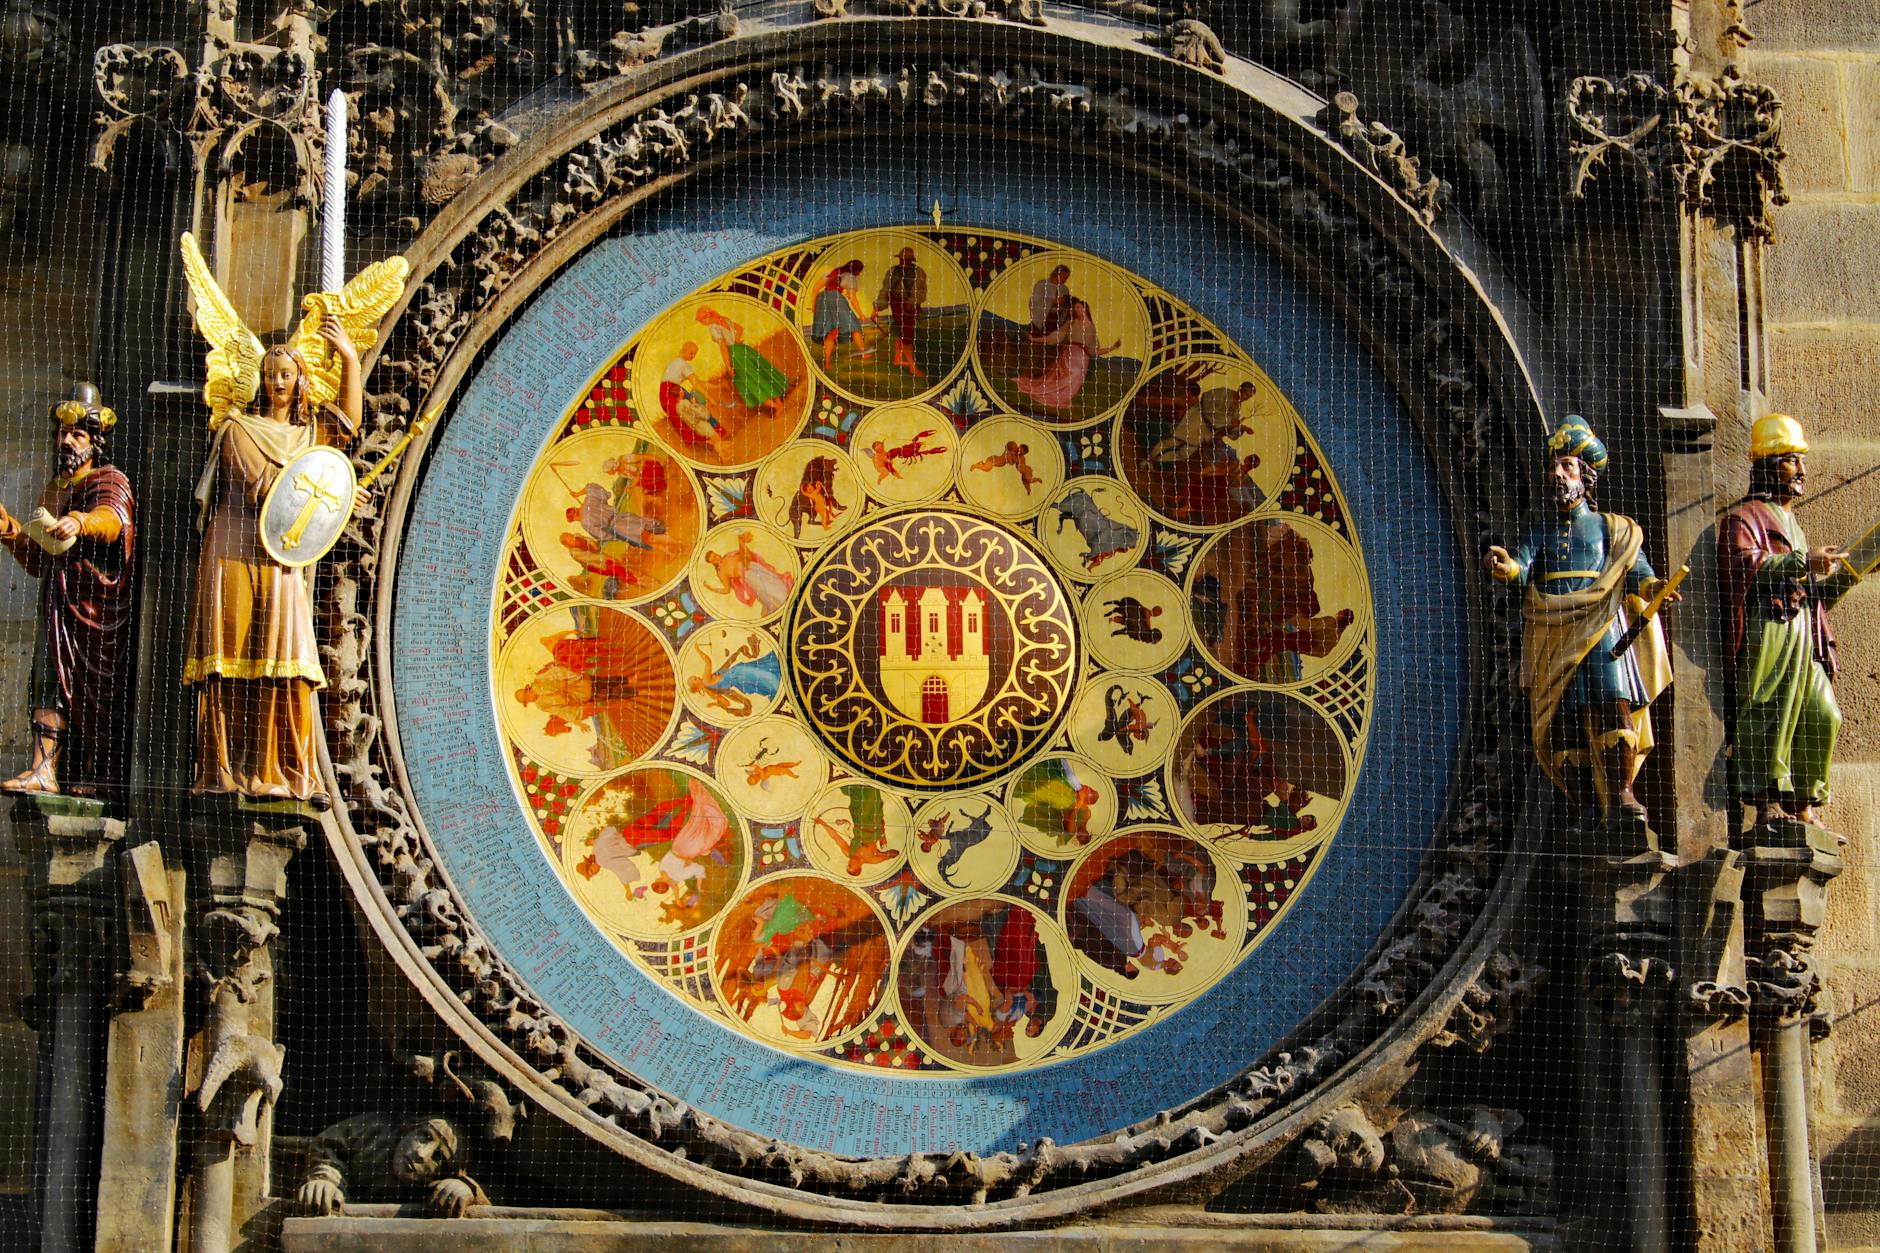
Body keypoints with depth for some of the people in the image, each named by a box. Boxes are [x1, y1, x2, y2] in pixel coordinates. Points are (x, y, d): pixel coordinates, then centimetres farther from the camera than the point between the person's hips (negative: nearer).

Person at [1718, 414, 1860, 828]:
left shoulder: (1791, 521, 31)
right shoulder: (1744, 517, 2)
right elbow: (1744, 565, -19)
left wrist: (1847, 572, 17)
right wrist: (1802, 562, -23)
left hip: (1802, 634, 9)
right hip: (1767, 629, -9)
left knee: (1822, 717, 2)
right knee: (1769, 716, -13)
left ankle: (1804, 806, 8)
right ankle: (1767, 802, -14)